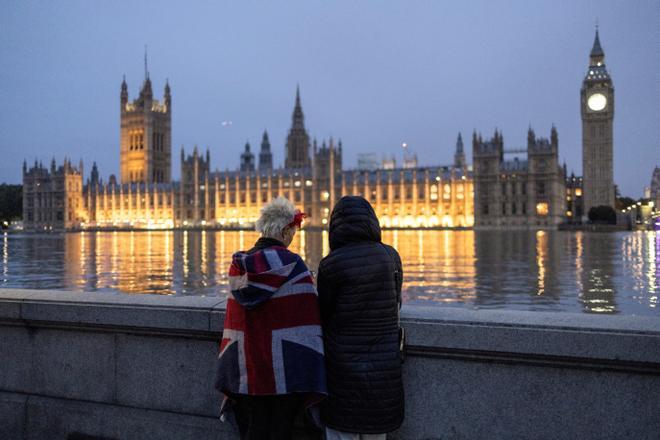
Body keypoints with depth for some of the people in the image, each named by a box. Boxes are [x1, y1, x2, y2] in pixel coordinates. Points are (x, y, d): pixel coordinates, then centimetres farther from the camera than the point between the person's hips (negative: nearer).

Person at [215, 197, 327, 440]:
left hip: (248, 368, 5)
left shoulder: (239, 265, 2)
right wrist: (310, 373, -4)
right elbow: (307, 319, -12)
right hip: (284, 369, -5)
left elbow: (234, 321, 8)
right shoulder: (291, 265, -13)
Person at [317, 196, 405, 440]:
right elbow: (396, 303, 9)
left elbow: (323, 315, -3)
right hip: (384, 365, 4)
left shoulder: (331, 264, -13)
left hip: (343, 366, -4)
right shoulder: (391, 256, -1)